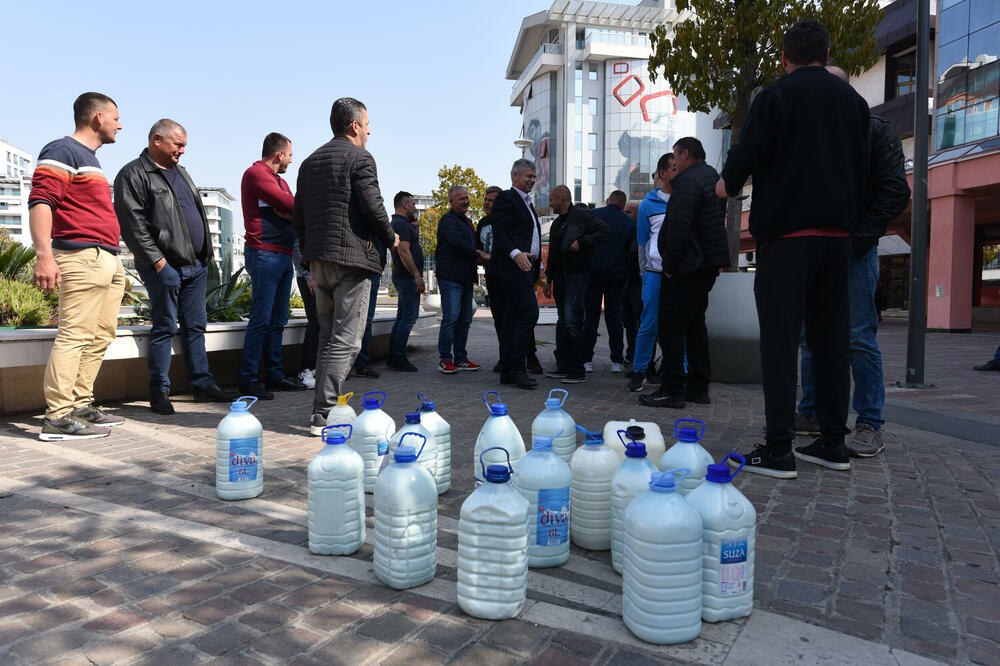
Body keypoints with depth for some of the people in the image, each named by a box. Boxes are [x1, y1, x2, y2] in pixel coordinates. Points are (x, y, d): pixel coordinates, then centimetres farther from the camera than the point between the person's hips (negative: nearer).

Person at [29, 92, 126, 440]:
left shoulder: (89, 158, 25)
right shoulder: (62, 151, -4)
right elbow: (40, 202, -15)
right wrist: (44, 255, -25)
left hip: (108, 260, 10)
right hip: (83, 258, -10)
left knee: (100, 337, 10)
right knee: (75, 335, -12)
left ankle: (80, 404, 18)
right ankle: (57, 418, -10)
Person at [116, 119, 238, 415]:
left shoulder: (180, 172, 21)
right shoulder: (133, 174, -5)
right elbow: (133, 224, -13)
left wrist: (204, 255, 16)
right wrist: (157, 260, -17)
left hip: (195, 265, 8)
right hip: (164, 267, -8)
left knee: (195, 326, 11)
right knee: (165, 328, -3)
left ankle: (203, 384, 18)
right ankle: (159, 392, 7)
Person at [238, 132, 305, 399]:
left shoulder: (281, 181, 24)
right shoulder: (255, 174, -5)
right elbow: (291, 205, -14)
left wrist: (286, 211, -9)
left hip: (283, 255, 9)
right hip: (265, 254, -9)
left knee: (278, 321, 10)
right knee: (261, 320, -10)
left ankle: (275, 375, 16)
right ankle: (248, 380, -5)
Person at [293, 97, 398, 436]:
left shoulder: (310, 161, 19)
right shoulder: (360, 158, -5)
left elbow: (298, 215, 19)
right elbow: (373, 206, -13)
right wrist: (390, 238, 4)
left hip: (318, 259, 8)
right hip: (352, 256, -8)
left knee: (328, 337, 15)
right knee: (346, 340, -7)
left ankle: (326, 407, 19)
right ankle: (323, 414, -9)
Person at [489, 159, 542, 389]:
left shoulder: (527, 202, 25)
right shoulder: (505, 198, -4)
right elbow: (499, 233, -15)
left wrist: (535, 266, 20)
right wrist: (516, 254, -29)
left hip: (525, 266, 10)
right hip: (513, 266, -10)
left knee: (512, 319, 8)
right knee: (530, 312, -16)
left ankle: (507, 371, 11)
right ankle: (516, 367, -12)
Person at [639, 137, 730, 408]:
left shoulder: (688, 181, -14)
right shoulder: (713, 177, 19)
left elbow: (679, 229, -23)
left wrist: (669, 265, -17)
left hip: (687, 266, -10)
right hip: (708, 265, 10)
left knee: (671, 326, -6)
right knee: (695, 324, 15)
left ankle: (671, 391, -5)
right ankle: (699, 388, 19)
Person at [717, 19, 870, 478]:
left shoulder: (775, 95, -4)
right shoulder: (853, 100, 13)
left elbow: (746, 154, -7)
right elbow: (862, 166, 14)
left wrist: (727, 185, 13)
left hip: (786, 231, -5)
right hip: (837, 232, 6)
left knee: (779, 340, -5)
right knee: (831, 339, 10)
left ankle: (778, 452, -6)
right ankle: (833, 444, 16)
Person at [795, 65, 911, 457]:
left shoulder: (875, 130, 3)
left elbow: (896, 191, -4)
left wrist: (857, 238, -13)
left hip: (854, 252, -4)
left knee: (860, 339, -6)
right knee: (811, 337, 7)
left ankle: (870, 425, 2)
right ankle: (811, 414, 18)